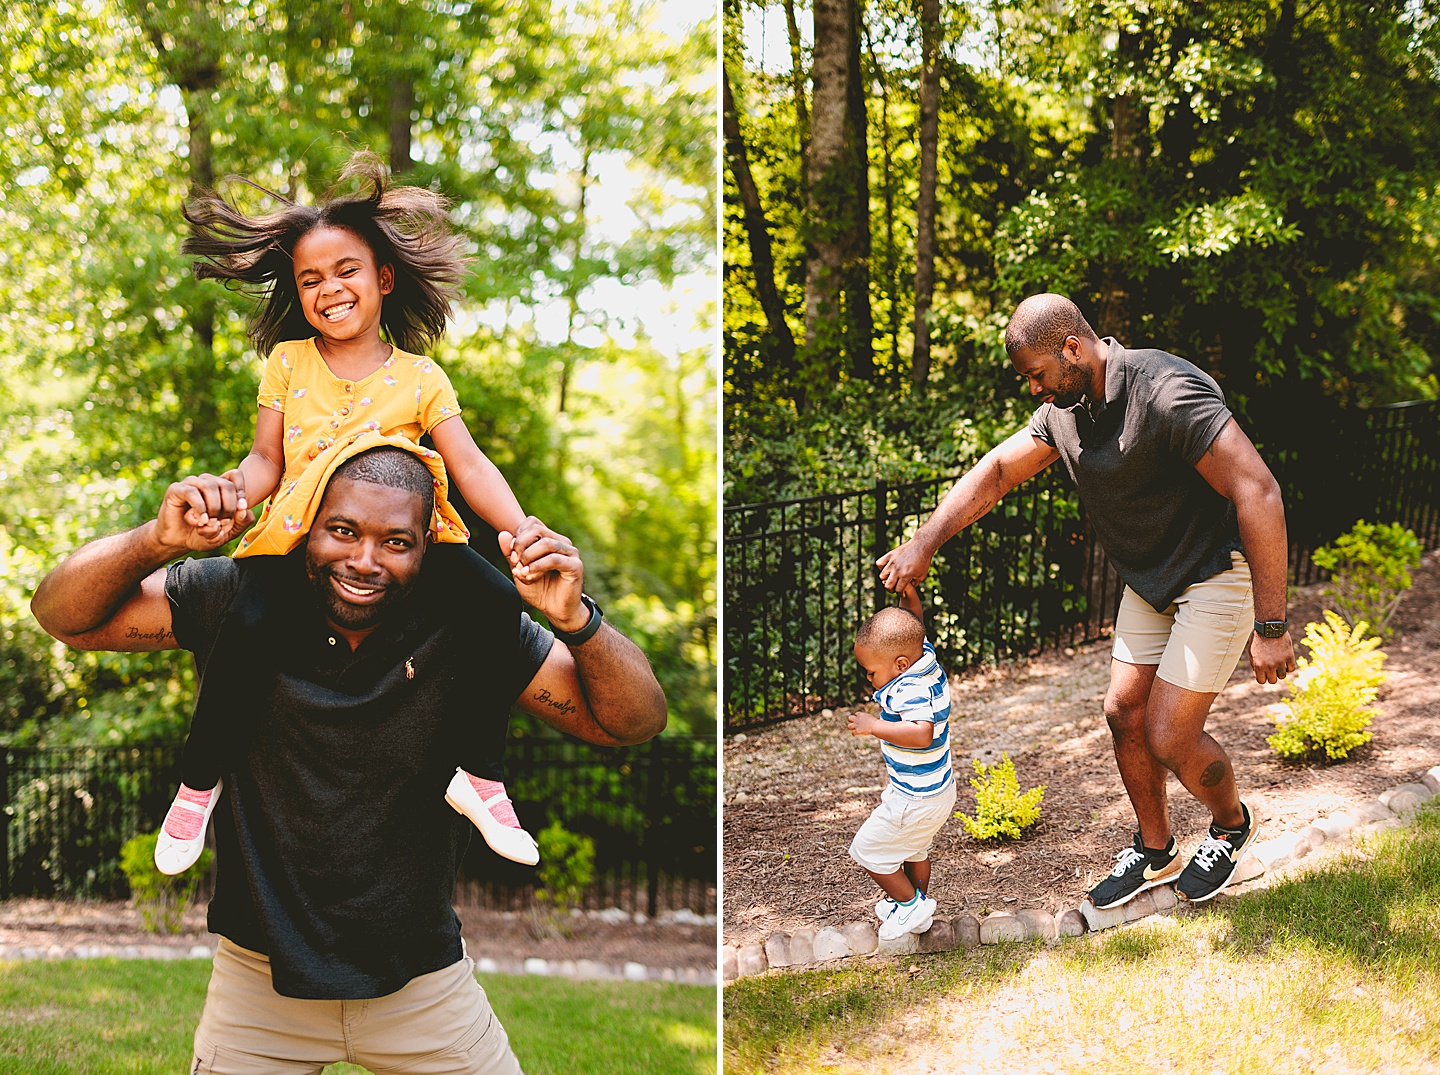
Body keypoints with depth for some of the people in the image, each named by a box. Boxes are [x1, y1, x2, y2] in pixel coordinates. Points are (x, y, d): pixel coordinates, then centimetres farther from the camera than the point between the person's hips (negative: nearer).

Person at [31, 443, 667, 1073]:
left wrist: (574, 619, -31)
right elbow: (65, 616, -7)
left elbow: (632, 723, -12)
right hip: (259, 975, 0)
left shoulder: (468, 624, -13)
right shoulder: (243, 599, -11)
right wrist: (157, 541, -26)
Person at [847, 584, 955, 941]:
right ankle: (919, 906, 45)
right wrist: (911, 600, 3)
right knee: (914, 848, 29)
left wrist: (874, 726, -41)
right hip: (936, 788, 10)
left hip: (915, 801, -10)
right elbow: (917, 632, 15)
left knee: (868, 850, 7)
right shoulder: (926, 656, -5)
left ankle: (910, 904, 20)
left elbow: (921, 733, -47)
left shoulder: (910, 691, -33)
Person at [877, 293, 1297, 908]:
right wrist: (922, 544, -4)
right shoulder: (1066, 408, -2)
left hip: (1217, 573, -8)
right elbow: (994, 472, 9)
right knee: (1125, 712, 9)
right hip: (1149, 579, 8)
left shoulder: (1168, 393, -30)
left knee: (1169, 738, -8)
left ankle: (1232, 824, 23)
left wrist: (1270, 627, -31)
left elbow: (1259, 495, -33)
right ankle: (1154, 852, 29)